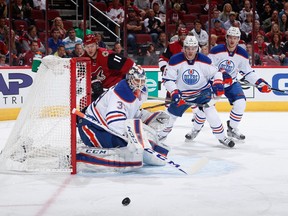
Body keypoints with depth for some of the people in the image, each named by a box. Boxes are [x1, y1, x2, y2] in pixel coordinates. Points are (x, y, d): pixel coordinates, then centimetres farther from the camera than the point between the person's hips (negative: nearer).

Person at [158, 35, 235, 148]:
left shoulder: (204, 60, -15)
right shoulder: (175, 61, -18)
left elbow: (215, 72, -2)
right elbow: (167, 79, -15)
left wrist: (218, 83, -20)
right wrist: (174, 92, -27)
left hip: (202, 91, -1)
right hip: (182, 94, 1)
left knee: (210, 110, -21)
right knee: (171, 114, 8)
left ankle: (221, 136, -9)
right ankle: (162, 133, 37)